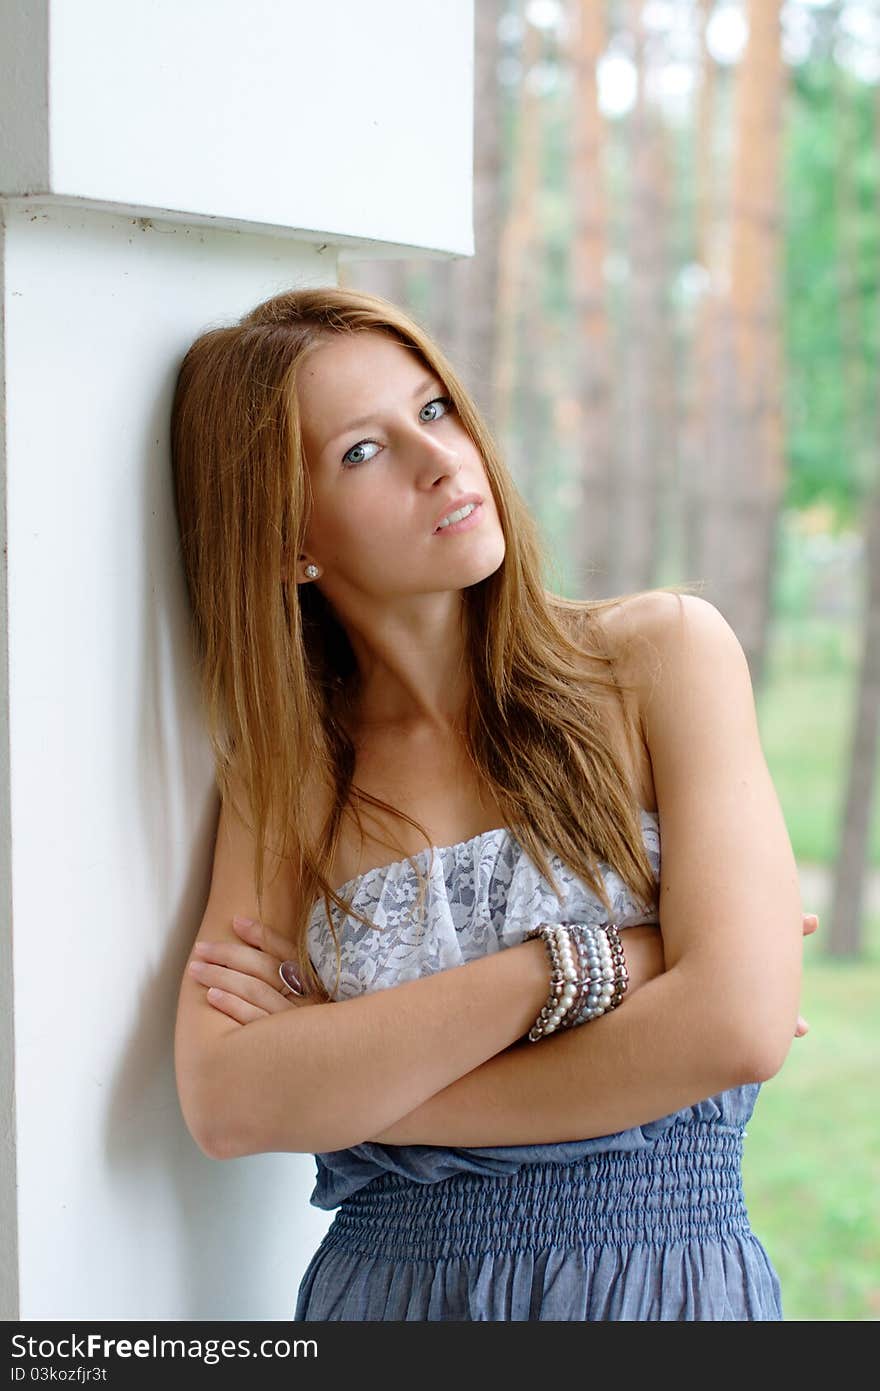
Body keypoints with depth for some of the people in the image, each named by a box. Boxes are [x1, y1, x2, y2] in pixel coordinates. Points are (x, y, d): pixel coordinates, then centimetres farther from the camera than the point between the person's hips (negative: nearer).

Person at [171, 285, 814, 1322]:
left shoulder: (662, 652, -5)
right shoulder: (285, 778, 2)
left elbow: (741, 1026, -16)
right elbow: (225, 1104, -13)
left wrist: (334, 1084, -11)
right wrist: (582, 966, -19)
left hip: (662, 1280, -1)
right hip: (380, 1284, 2)